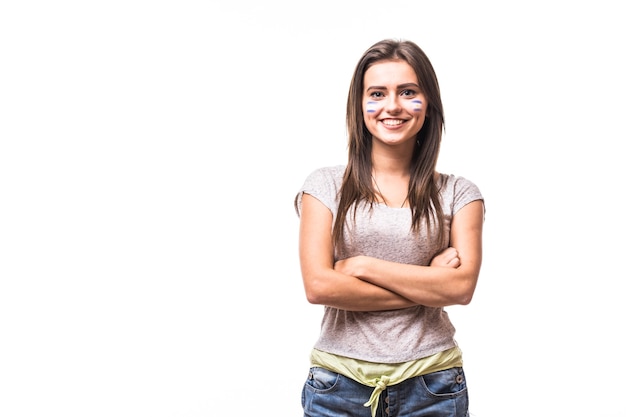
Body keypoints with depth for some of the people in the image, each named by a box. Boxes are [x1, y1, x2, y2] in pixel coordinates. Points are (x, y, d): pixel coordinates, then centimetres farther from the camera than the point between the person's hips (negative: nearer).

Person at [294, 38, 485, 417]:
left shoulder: (458, 194, 1)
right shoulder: (326, 185, -1)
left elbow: (462, 286, -10)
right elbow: (318, 286, -11)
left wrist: (363, 265, -12)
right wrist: (428, 287, -10)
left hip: (431, 384, 1)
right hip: (340, 382, 0)